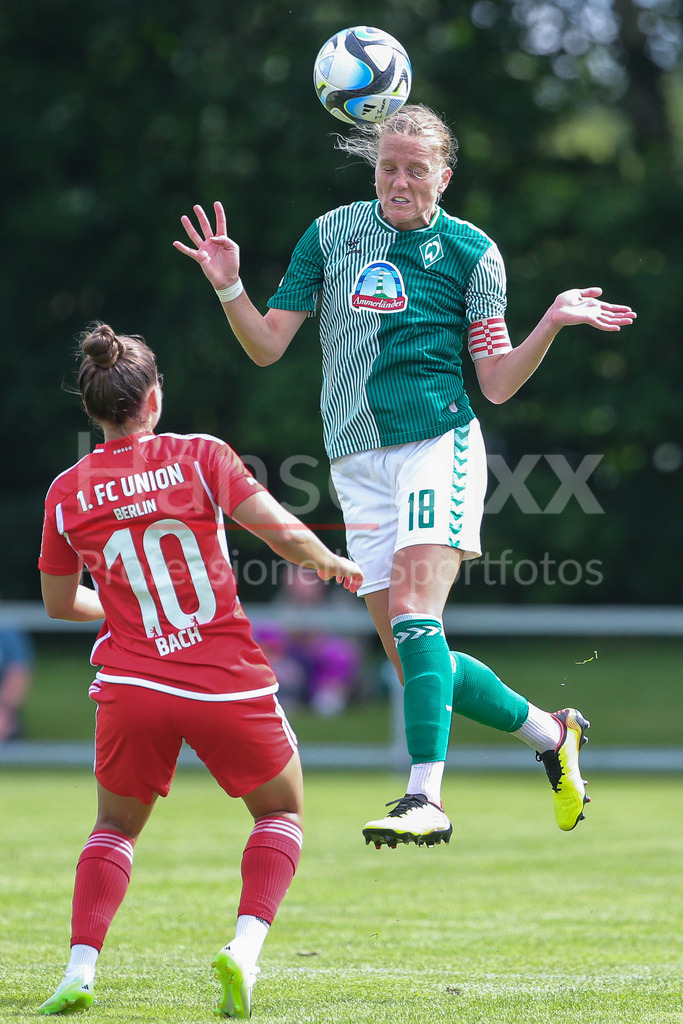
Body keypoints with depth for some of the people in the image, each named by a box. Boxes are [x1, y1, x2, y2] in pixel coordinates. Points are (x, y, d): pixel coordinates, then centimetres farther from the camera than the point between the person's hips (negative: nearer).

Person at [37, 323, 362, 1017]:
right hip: (229, 685, -2)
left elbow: (59, 603, 18)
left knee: (115, 827, 23)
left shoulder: (67, 494, 4)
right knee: (281, 811, 20)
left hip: (131, 686, 2)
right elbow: (285, 533, -10)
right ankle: (244, 949, -3)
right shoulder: (199, 457, -4)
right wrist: (331, 562, 11)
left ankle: (78, 973, 4)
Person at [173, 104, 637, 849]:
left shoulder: (471, 251, 3)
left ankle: (425, 798, -30)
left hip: (438, 440, -4)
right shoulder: (331, 234, 10)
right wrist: (229, 287, -6)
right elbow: (267, 344, 10)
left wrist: (550, 325, -11)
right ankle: (551, 734, 23)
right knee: (416, 660, 1)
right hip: (359, 459, 4)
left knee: (413, 606, -25)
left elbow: (497, 384, 3)